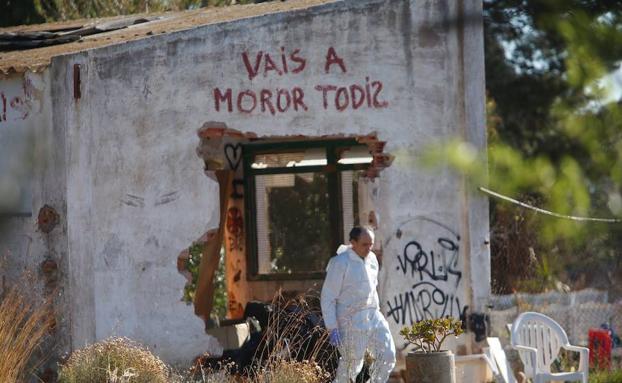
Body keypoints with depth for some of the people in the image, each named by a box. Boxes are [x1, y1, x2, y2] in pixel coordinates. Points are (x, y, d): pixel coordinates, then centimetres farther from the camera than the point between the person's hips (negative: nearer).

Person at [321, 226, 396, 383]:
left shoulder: (371, 259, 9)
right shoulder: (340, 263, -13)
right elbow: (327, 297, -12)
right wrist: (332, 328, -16)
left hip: (372, 316, 7)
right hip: (351, 321, -7)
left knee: (387, 356, -1)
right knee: (352, 363, -4)